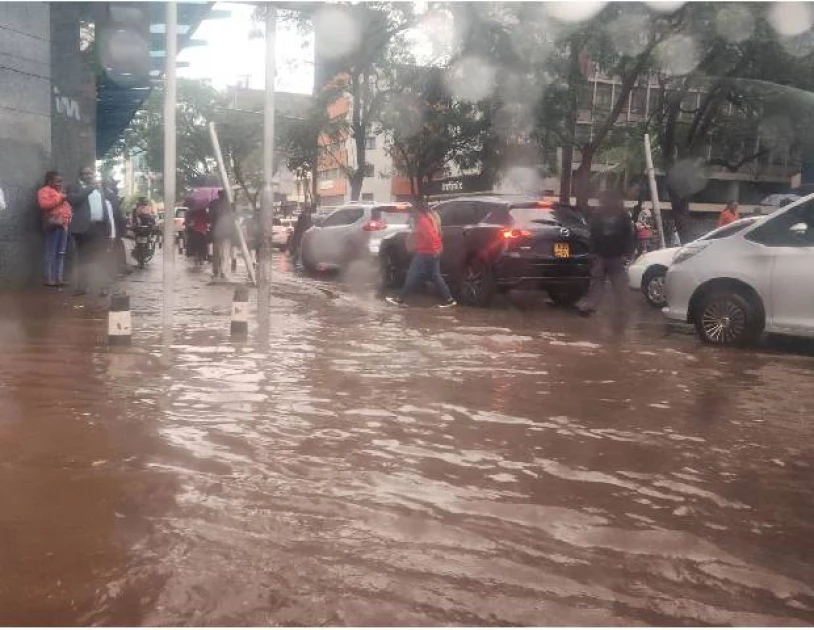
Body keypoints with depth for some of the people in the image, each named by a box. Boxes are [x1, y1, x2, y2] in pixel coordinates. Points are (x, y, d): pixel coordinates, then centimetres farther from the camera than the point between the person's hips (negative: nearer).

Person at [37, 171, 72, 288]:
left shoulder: (60, 192, 28)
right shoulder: (44, 191, 1)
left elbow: (66, 207, 35)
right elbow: (43, 204, -16)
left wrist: (70, 214, 16)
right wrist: (59, 199, -13)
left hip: (64, 225, 8)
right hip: (54, 224, -8)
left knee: (61, 253, 6)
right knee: (51, 253, -9)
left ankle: (59, 278, 9)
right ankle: (49, 279, -8)